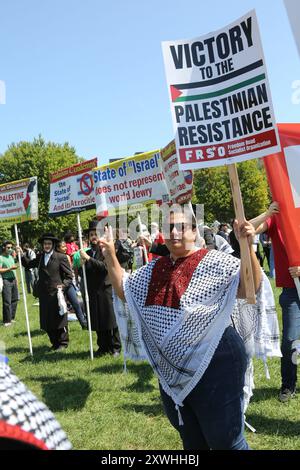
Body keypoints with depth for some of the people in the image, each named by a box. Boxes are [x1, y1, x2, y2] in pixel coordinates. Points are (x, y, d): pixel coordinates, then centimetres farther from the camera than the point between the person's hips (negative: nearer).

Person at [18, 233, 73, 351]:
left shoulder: (61, 257, -6)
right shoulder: (40, 257, 11)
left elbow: (69, 276, -6)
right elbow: (28, 264, 15)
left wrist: (63, 285, -20)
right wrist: (22, 255, 0)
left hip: (57, 294, -5)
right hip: (44, 295, 5)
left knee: (59, 320, 3)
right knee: (47, 322, 11)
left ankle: (63, 343, 19)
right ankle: (55, 343, 25)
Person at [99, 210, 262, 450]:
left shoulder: (214, 262, -12)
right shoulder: (155, 268, 8)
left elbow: (251, 288, -22)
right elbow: (124, 290, 15)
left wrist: (248, 247, -35)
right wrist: (110, 255, 6)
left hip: (215, 365, -6)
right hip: (171, 371, 7)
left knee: (225, 441, 5)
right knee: (190, 440, 24)